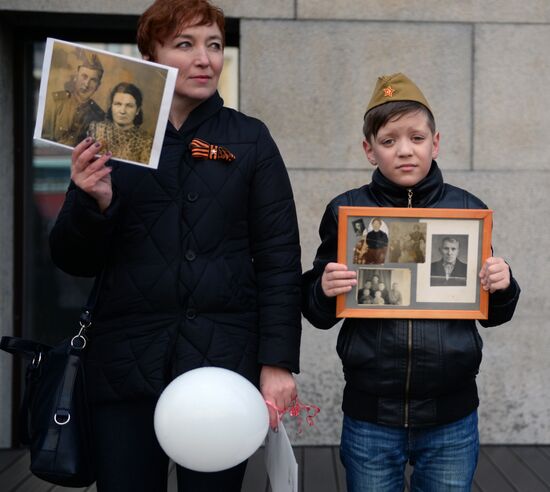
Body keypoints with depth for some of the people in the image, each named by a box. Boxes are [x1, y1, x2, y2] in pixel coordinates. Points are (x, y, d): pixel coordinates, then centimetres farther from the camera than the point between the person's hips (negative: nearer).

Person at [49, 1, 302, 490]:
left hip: (223, 359, -1)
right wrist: (93, 201, -13)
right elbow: (76, 261, 6)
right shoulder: (110, 138, 5)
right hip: (126, 363, 1)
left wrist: (278, 363, -7)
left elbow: (279, 259, 1)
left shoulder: (249, 139, 3)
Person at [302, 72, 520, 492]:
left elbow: (492, 315, 9)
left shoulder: (467, 209, 0)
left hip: (452, 417, 1)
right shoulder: (346, 211, -2)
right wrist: (323, 291, -16)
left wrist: (502, 288, -11)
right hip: (370, 415, 0)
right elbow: (320, 314, 4)